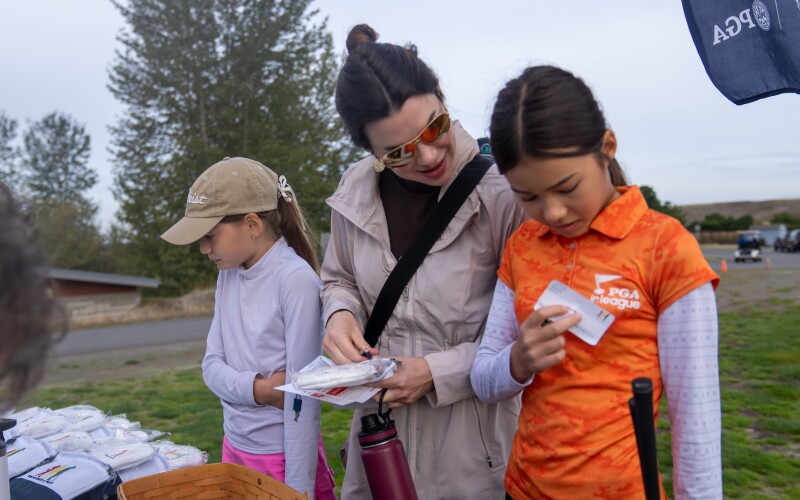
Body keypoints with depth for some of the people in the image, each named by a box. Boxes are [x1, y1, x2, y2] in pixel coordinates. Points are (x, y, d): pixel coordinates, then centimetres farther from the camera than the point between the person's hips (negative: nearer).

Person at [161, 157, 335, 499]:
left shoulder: (296, 279, -21)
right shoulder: (227, 276, 1)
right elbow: (212, 365, 2)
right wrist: (256, 388, -18)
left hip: (284, 454, -6)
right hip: (235, 447, 6)